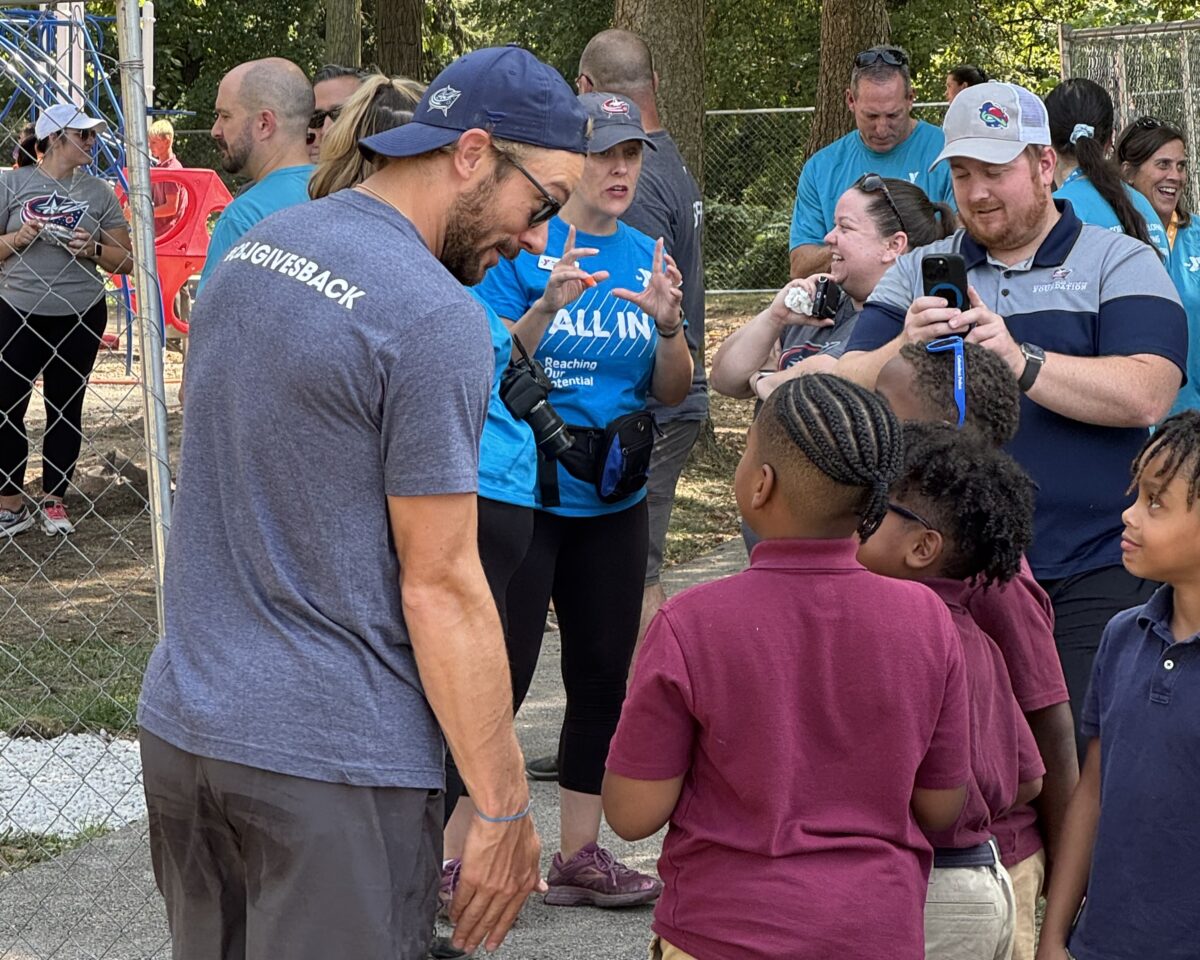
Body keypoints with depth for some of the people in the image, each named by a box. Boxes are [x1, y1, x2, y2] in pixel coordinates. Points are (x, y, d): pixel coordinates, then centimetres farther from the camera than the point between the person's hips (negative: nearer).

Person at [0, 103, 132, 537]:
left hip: (80, 320, 2)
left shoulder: (99, 192, 4)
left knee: (65, 411, 9)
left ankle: (53, 501, 21)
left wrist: (94, 249, -12)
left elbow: (125, 260, 6)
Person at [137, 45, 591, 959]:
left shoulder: (251, 249, 10)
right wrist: (505, 809, -11)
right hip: (329, 760, -8)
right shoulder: (436, 318, -16)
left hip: (179, 720, 8)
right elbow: (440, 586, -17)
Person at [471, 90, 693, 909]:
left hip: (611, 502, 6)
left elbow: (673, 393, 5)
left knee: (603, 674, 10)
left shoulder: (646, 255, 6)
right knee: (502, 673, -6)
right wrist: (548, 307, -29)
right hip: (522, 494, -6)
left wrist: (669, 325, -14)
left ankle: (578, 855, 21)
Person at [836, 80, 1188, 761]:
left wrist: (1022, 360, -21)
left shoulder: (1120, 265, 5)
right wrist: (906, 348, -17)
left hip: (1090, 578, -3)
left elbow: (1145, 396, -11)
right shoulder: (919, 276, 15)